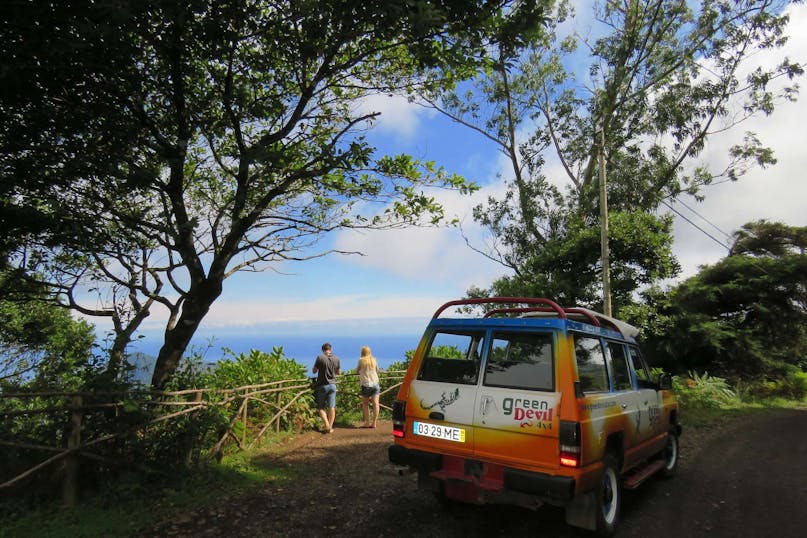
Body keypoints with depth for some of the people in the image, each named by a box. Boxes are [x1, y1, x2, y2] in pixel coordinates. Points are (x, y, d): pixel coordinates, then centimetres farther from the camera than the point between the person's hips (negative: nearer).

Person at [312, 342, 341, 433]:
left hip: (322, 385, -2)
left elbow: (314, 371, -4)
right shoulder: (336, 358, -1)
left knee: (321, 407, 9)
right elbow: (339, 373, 9)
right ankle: (330, 427, 9)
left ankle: (327, 425, -1)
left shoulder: (320, 357, -11)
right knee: (332, 407, 7)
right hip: (332, 385, 3)